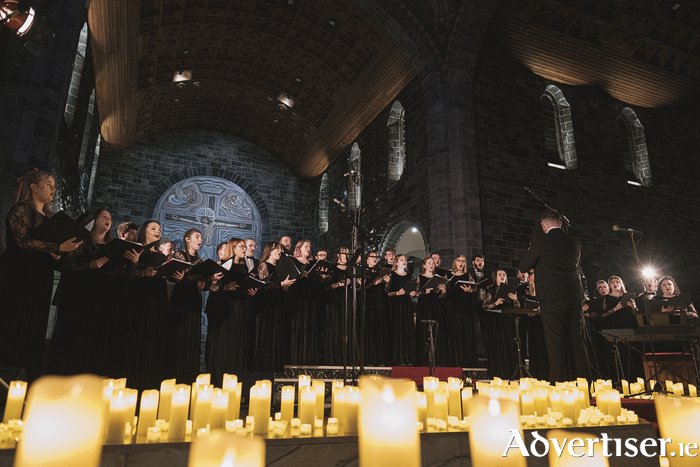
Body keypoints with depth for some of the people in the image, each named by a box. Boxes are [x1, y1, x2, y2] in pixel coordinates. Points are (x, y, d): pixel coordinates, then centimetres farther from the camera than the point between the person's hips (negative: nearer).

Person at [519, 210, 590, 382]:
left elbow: (524, 267, 1)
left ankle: (558, 382, -2)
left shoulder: (539, 241, -4)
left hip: (552, 296, -5)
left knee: (555, 341, -3)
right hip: (574, 296, 5)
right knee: (576, 340, 11)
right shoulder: (575, 243, 12)